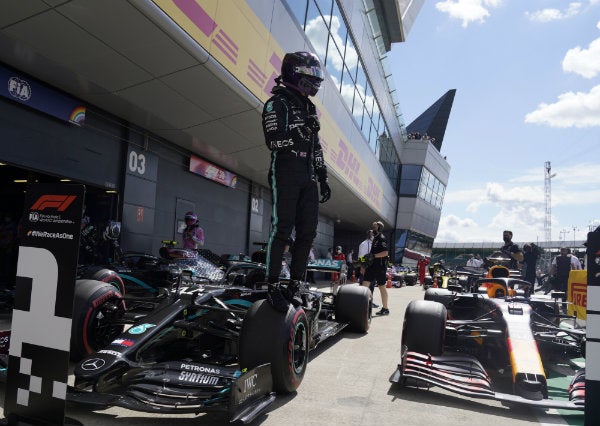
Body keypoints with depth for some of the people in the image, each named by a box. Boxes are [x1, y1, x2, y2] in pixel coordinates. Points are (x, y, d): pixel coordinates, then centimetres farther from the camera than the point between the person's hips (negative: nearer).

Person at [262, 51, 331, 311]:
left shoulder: (309, 108, 23)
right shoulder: (278, 103, 0)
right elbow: (274, 140, -15)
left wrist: (323, 178, 17)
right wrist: (300, 133, -15)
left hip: (308, 177, 7)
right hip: (285, 174, -7)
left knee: (307, 232, 3)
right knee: (281, 229, -9)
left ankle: (294, 286, 10)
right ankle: (273, 287, -2)